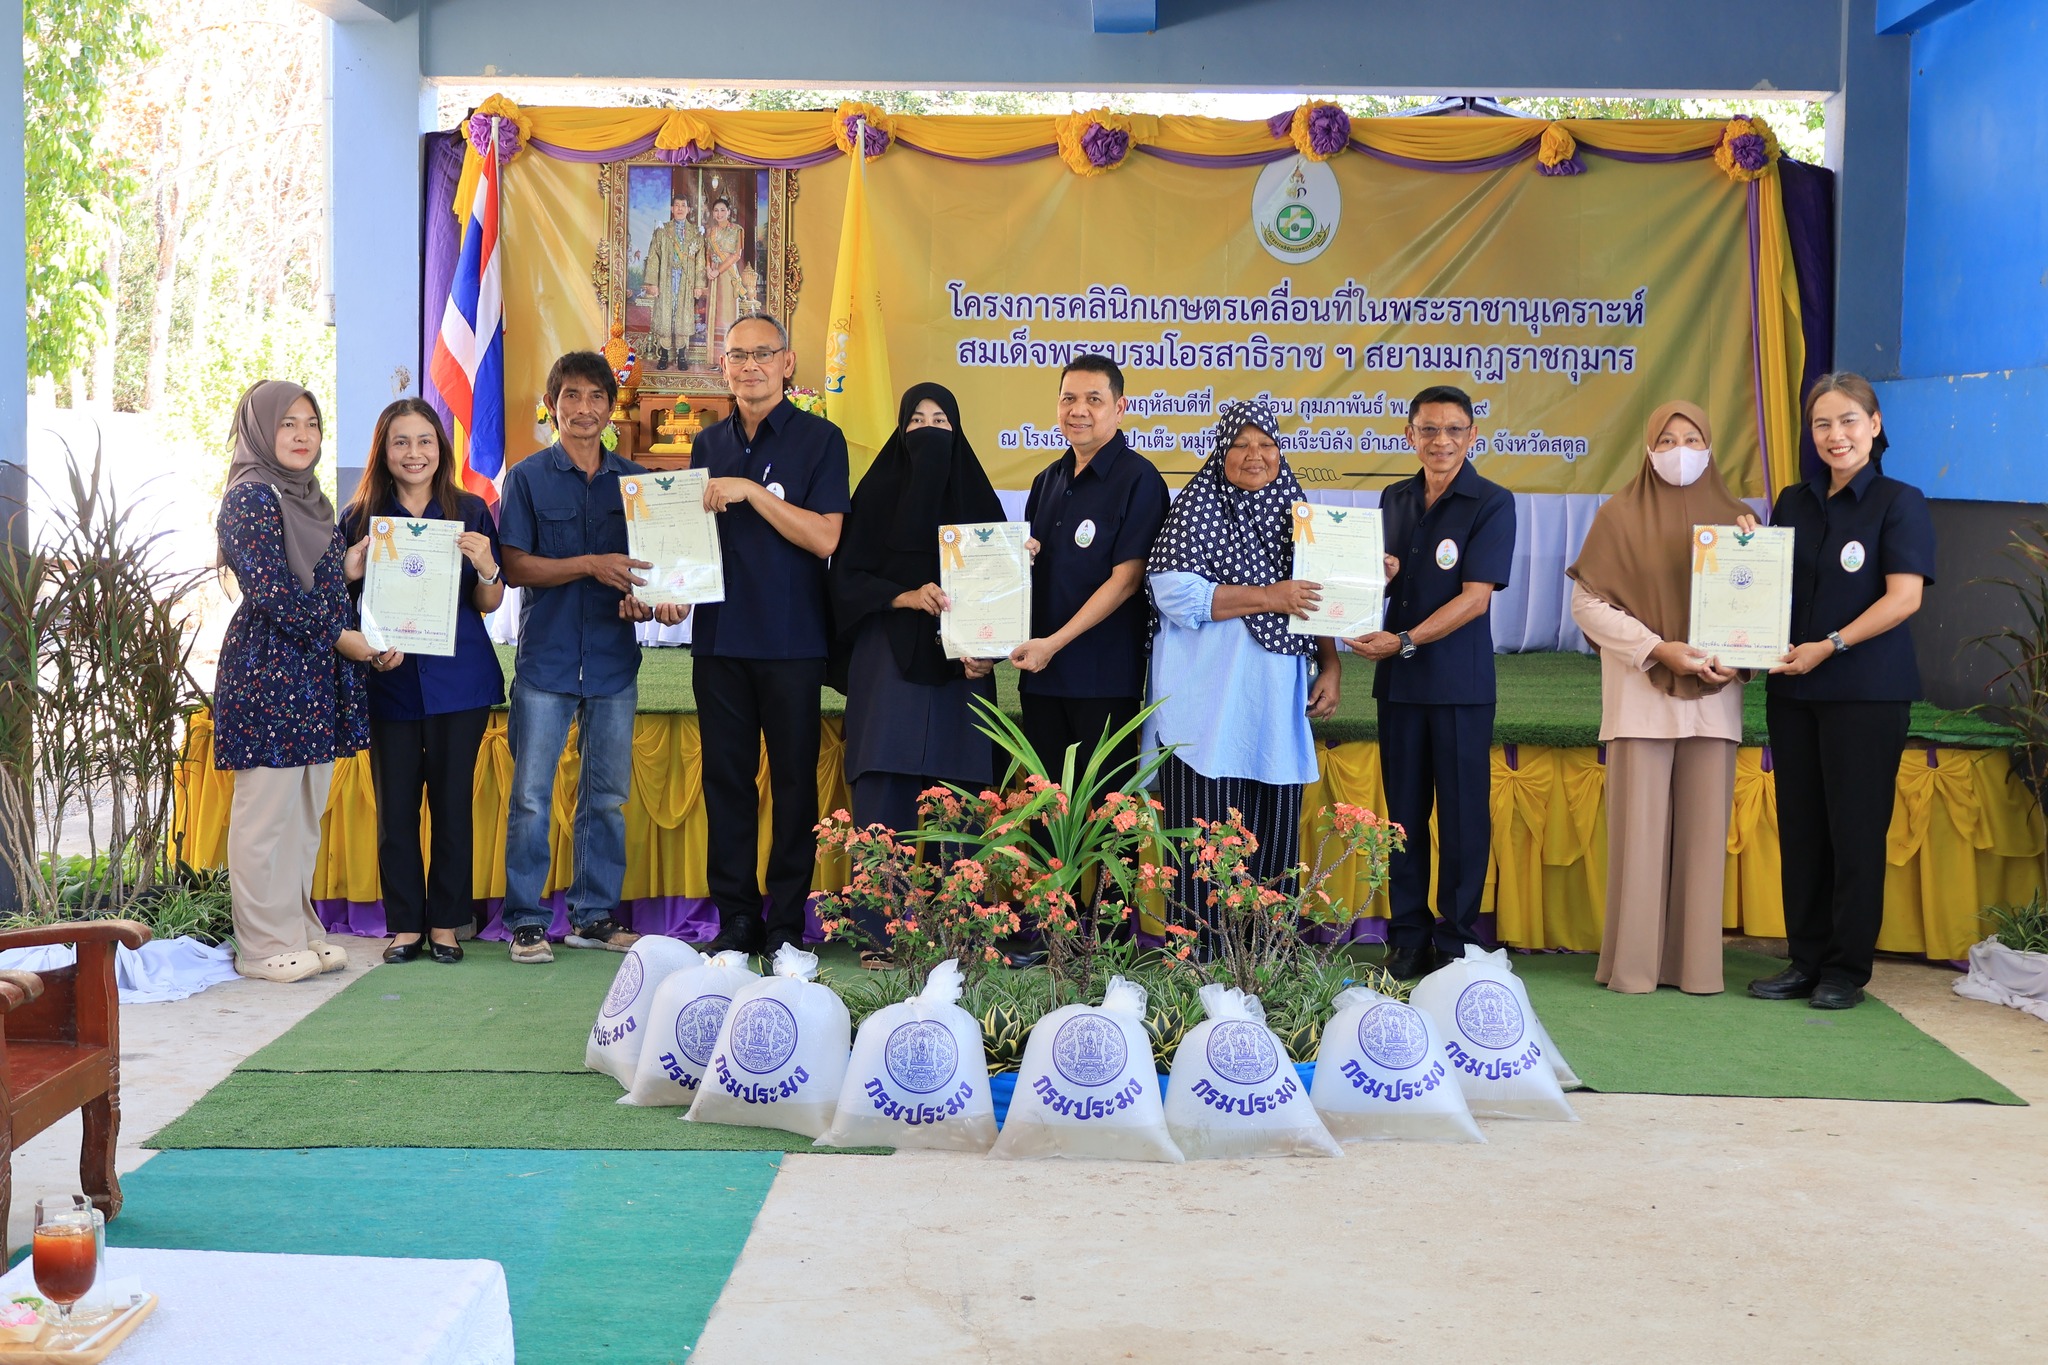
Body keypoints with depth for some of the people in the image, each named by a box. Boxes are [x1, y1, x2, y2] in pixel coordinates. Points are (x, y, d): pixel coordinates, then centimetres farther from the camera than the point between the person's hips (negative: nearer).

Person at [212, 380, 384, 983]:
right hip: (270, 667, -8)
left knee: (306, 811, 12)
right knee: (266, 811, -2)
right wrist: (337, 635, -12)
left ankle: (298, 929, 21)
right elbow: (271, 590, -17)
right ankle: (263, 946, 5)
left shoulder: (312, 500, 18)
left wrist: (374, 638, 6)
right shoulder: (251, 496, -8)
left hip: (318, 673, 9)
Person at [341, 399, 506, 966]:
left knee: (453, 802, 4)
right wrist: (351, 571, -12)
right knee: (395, 806, 3)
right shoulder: (362, 518, 5)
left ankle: (446, 924, 14)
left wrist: (486, 567, -15)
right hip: (389, 681, 1)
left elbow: (489, 604, 6)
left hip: (458, 679, 0)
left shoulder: (469, 511, 4)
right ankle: (405, 925, 13)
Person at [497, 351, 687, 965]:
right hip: (546, 657, -3)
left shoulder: (633, 480, 10)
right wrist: (590, 565, -17)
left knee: (608, 794, 8)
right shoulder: (527, 478, 2)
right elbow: (514, 567, -5)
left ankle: (595, 914, 18)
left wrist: (643, 600, -11)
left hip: (614, 659, 3)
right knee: (531, 795, -2)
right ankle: (525, 919, 7)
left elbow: (651, 562, 11)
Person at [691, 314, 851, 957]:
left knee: (794, 781, 1)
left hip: (792, 639, -4)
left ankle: (786, 922, 9)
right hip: (719, 637, 4)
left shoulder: (819, 439, -2)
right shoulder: (709, 444, 13)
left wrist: (751, 492, -17)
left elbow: (824, 537, -12)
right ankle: (736, 917, 14)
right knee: (726, 778, 6)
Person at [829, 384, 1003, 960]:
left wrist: (987, 647, -9)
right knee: (884, 795, -7)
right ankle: (878, 930, -2)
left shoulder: (976, 495, 11)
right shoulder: (877, 493, 8)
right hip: (887, 660, -1)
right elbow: (847, 576, 3)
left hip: (957, 664, 1)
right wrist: (906, 596, -14)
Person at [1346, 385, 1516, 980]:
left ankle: (1456, 939, 9)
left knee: (1463, 813, 0)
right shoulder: (1395, 500, 13)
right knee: (1404, 811, 7)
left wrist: (1405, 640, -18)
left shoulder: (1492, 503, -4)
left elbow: (1476, 596, -12)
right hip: (1398, 681, 5)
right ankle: (1408, 936, 16)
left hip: (1461, 681, -5)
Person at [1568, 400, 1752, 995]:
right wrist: (1658, 649, -13)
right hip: (1642, 695, -2)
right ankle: (1633, 963, 3)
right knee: (1640, 827, -3)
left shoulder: (1731, 516, 11)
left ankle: (1697, 963, 8)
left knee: (1703, 827, 2)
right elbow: (1586, 601, -3)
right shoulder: (1620, 514, 2)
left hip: (1712, 695, 3)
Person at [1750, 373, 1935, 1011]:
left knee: (1855, 828, -1)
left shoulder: (1899, 502, -3)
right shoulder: (1793, 503, 13)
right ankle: (1806, 959, 18)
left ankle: (1847, 969, 9)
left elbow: (1904, 597, -12)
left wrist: (1829, 646, -18)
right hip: (1792, 691, 5)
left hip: (1867, 691, -5)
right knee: (1799, 827, 8)